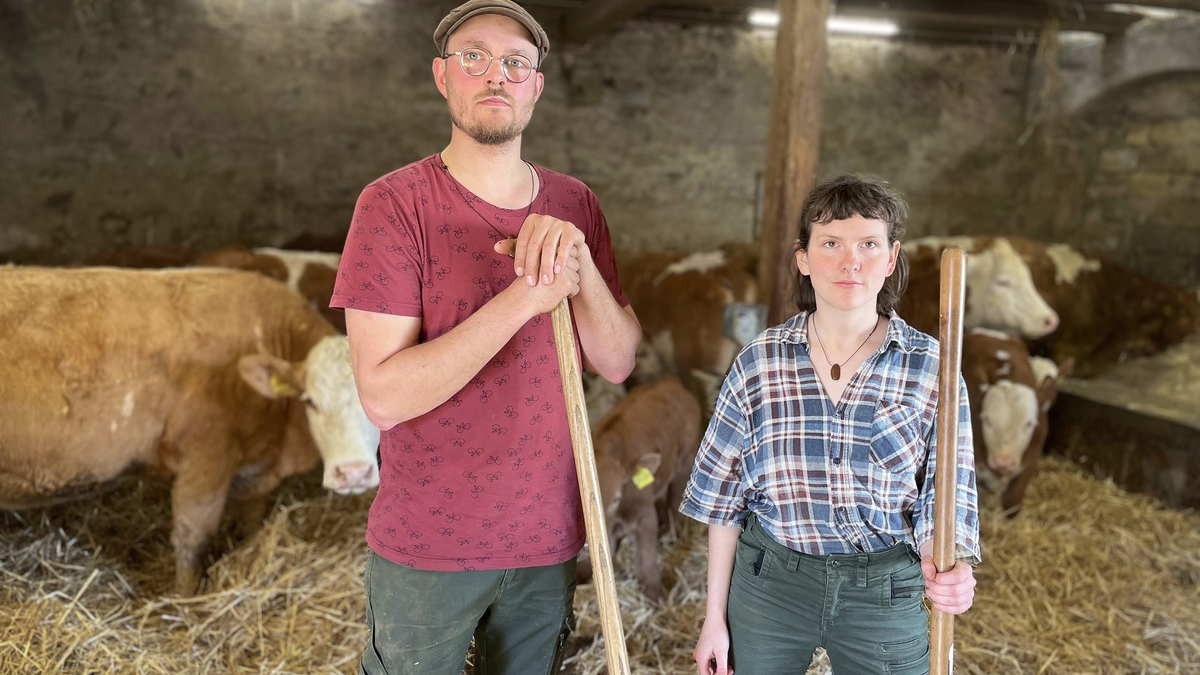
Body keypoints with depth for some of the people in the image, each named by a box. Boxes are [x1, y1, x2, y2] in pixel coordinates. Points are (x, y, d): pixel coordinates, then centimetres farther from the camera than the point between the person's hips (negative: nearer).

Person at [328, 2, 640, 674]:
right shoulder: (394, 204, -14)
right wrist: (526, 297, -27)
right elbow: (384, 396, -21)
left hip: (547, 537, 4)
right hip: (426, 544, -4)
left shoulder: (575, 204, 1)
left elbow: (618, 362, -2)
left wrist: (582, 265, -20)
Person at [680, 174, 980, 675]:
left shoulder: (930, 369, -8)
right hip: (768, 579, 1)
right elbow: (724, 498, 0)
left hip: (885, 591, 0)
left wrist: (949, 569, -26)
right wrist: (715, 616, 2)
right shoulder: (758, 362, -7)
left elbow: (945, 497, -4)